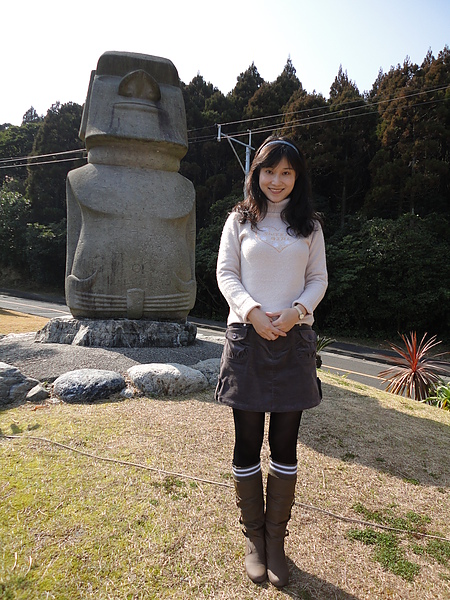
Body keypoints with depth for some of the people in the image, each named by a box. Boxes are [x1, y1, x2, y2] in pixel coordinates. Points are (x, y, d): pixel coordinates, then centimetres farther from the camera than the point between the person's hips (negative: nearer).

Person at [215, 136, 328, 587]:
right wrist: (252, 311, -15)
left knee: (285, 444, 7)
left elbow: (318, 278, 7)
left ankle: (276, 539, 25)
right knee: (247, 443, 6)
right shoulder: (240, 219, 8)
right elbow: (226, 273, 1)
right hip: (247, 338, -1)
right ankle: (253, 538, 25)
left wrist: (295, 311, -12)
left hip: (294, 340, 1)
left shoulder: (309, 225, 11)